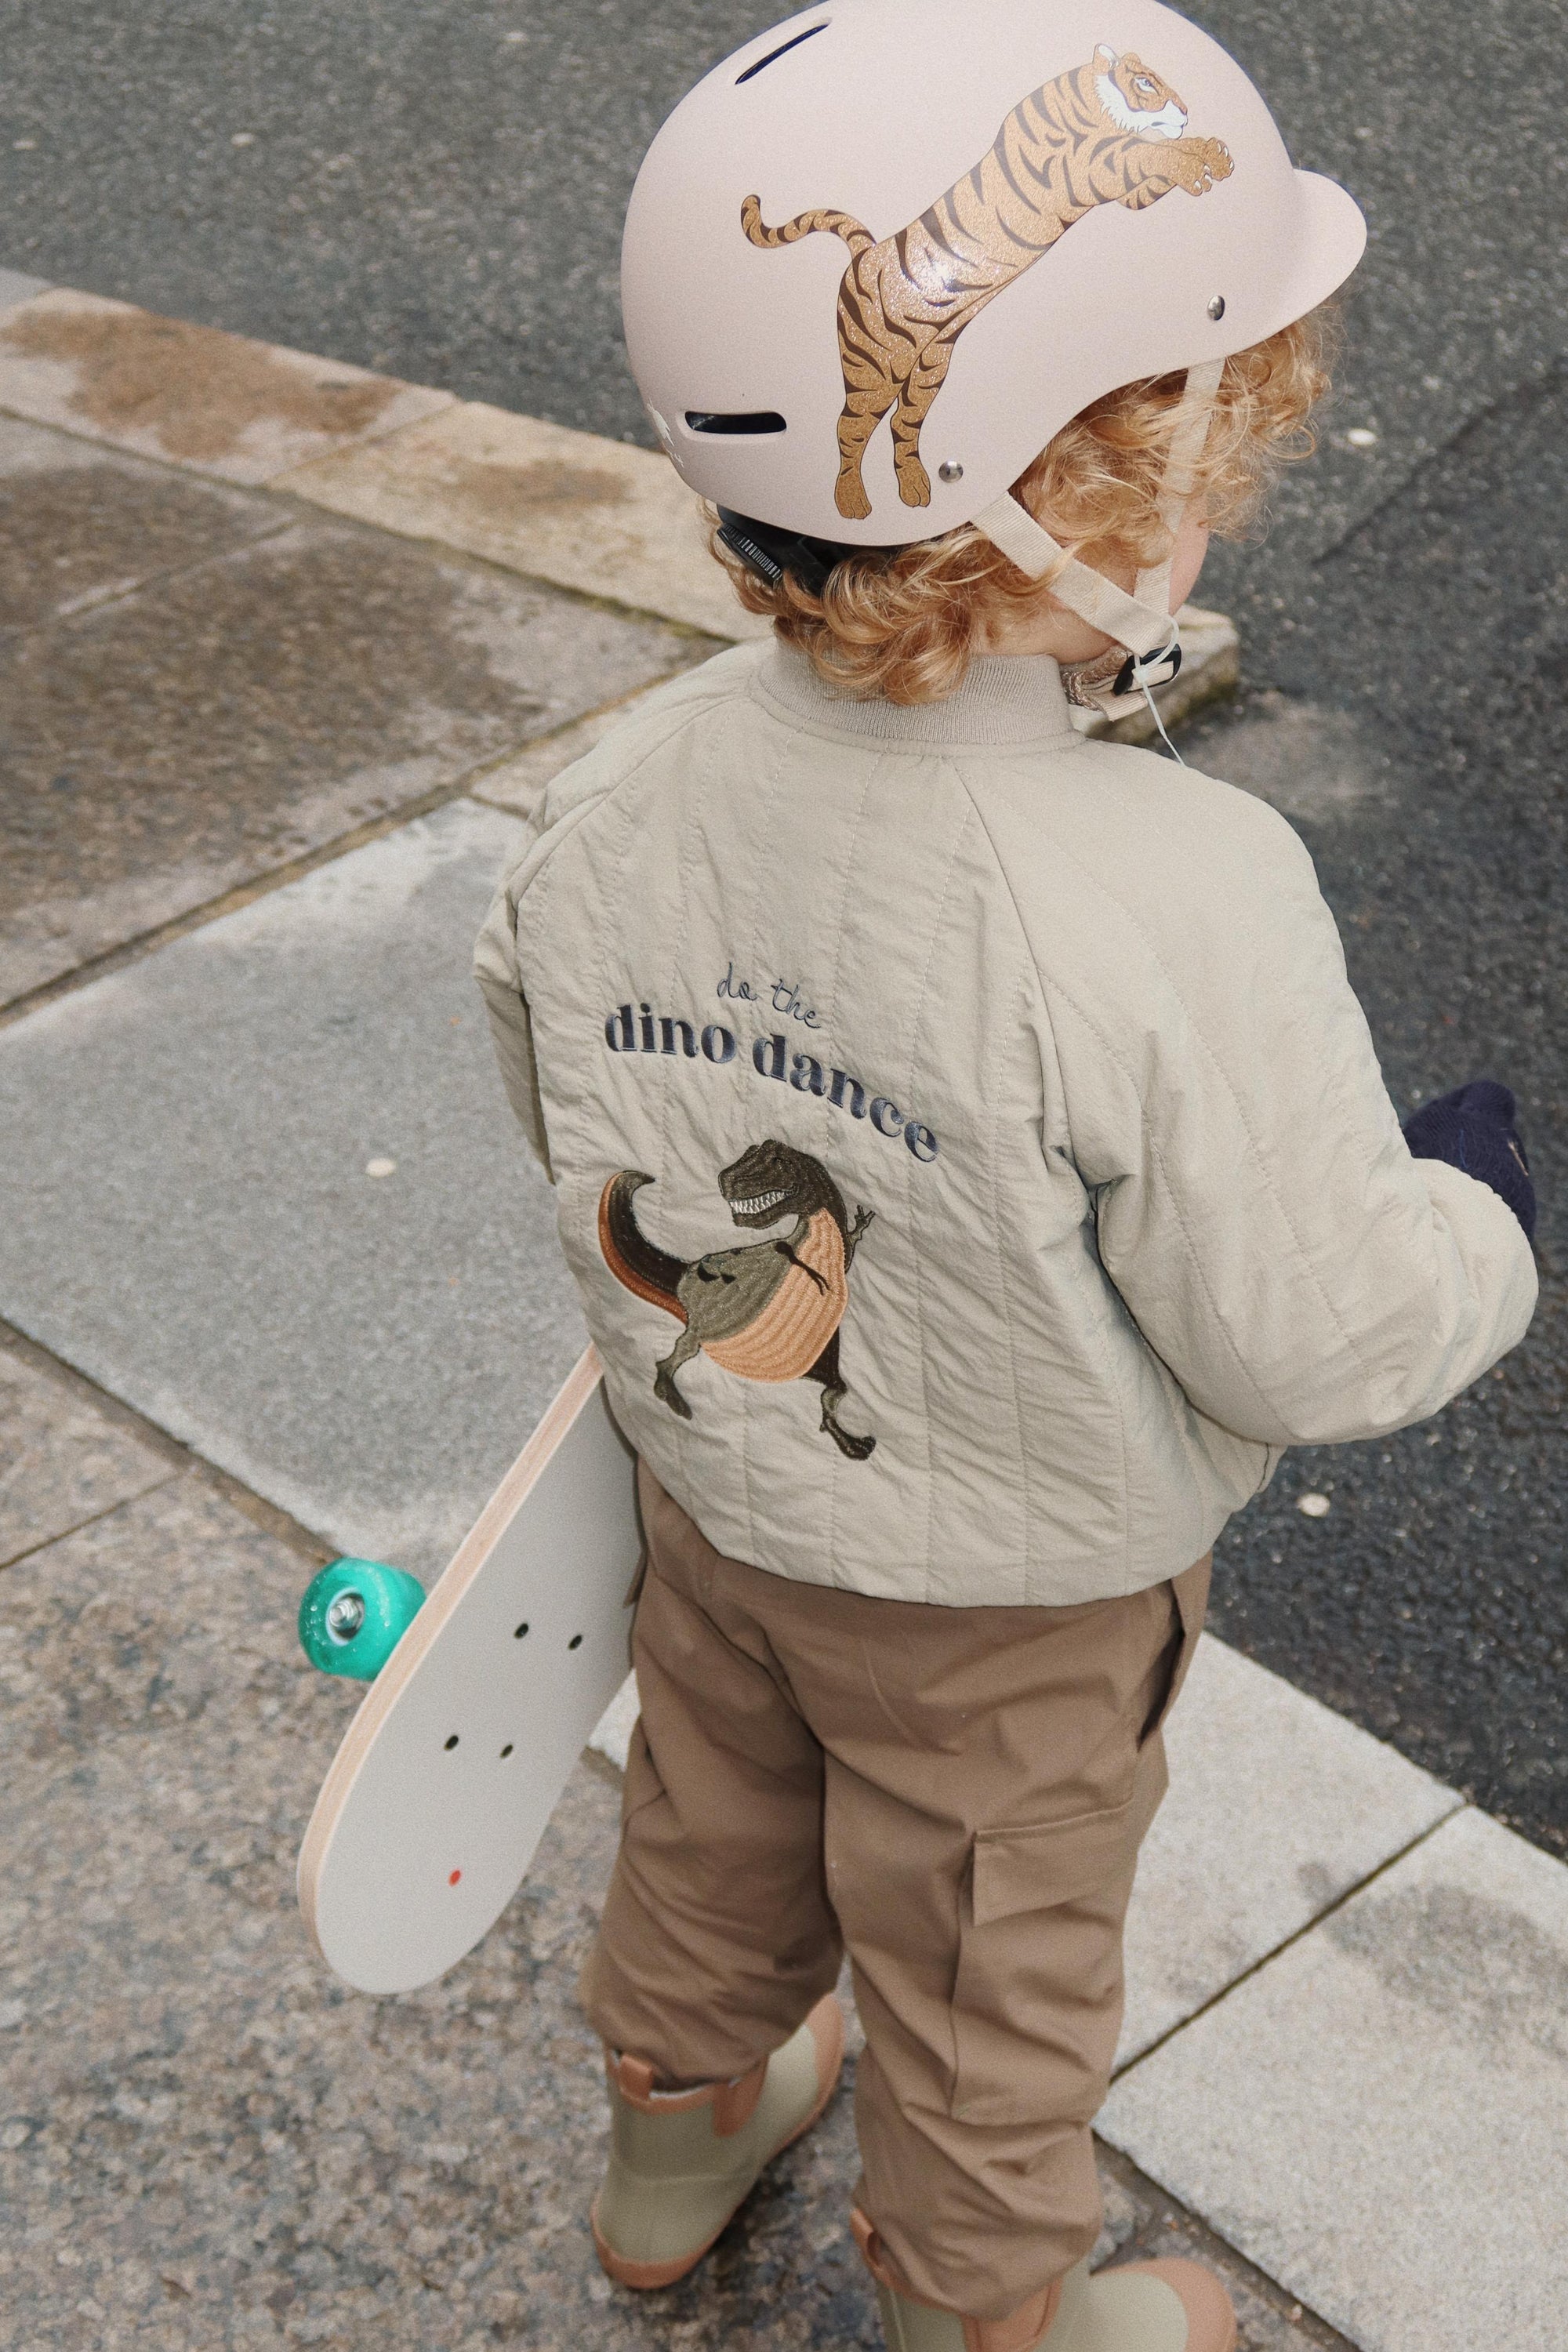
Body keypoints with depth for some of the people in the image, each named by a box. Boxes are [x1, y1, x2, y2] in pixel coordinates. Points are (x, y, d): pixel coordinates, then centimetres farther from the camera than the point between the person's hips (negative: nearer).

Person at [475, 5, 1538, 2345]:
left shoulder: (622, 793, -20)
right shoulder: (1171, 901, -37)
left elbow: (557, 1091, -1)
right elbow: (1319, 1343, -27)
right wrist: (1475, 1202, -6)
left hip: (714, 1497, 5)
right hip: (1008, 1606, -5)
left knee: (715, 1845, 31)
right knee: (987, 1981, 22)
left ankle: (674, 2143, 60)